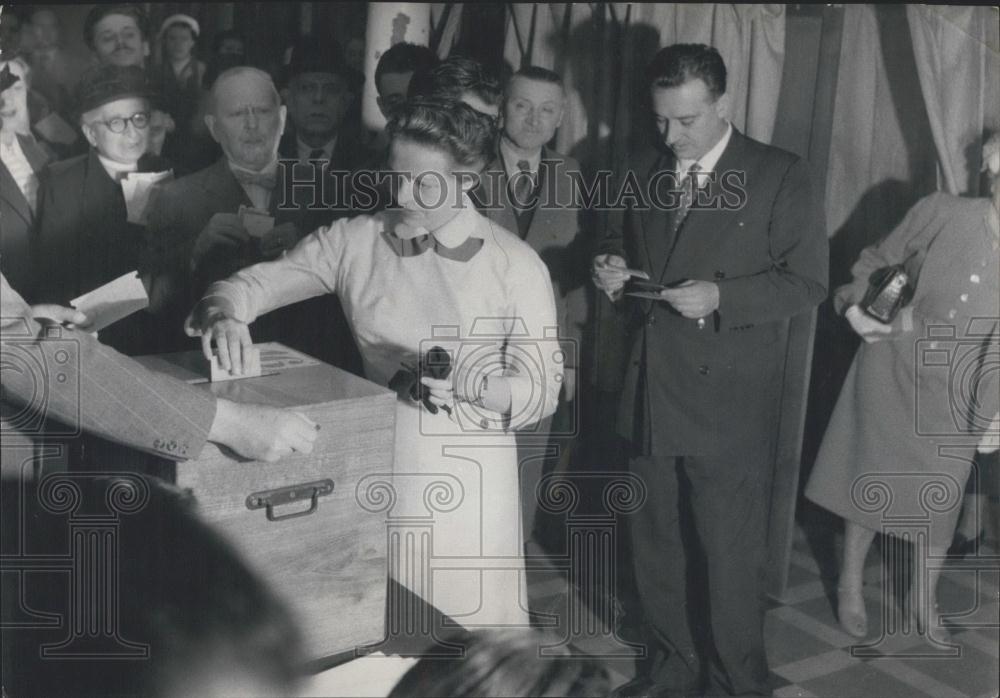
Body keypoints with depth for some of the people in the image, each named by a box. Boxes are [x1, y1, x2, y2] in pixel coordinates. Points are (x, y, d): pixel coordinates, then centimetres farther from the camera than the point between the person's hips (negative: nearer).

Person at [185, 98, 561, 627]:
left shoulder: (515, 265, -6)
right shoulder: (355, 240, 1)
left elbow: (542, 390, -4)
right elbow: (257, 282, 1)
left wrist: (473, 384, -23)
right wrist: (224, 310, -21)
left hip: (466, 480, -2)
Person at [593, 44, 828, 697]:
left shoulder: (782, 176, -7)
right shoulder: (641, 170, 8)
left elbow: (808, 282, -8)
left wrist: (721, 296, -21)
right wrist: (612, 268, -3)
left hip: (730, 404, -5)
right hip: (650, 392, 5)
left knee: (733, 556, 6)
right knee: (654, 545, 17)